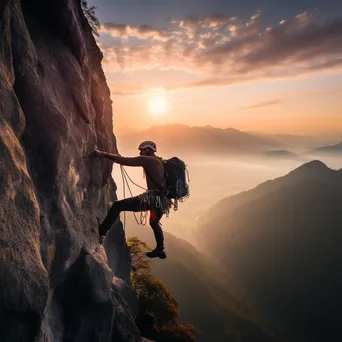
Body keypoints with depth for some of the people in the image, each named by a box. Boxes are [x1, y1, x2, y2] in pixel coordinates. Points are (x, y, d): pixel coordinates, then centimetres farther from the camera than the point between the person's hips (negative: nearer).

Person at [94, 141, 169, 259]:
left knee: (117, 206, -6)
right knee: (154, 223, 35)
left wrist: (103, 154, -3)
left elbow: (123, 161, -8)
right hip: (163, 200, 9)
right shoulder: (159, 162, 20)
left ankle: (100, 233, -6)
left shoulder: (146, 160, -4)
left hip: (153, 198, -9)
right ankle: (160, 250, 45)